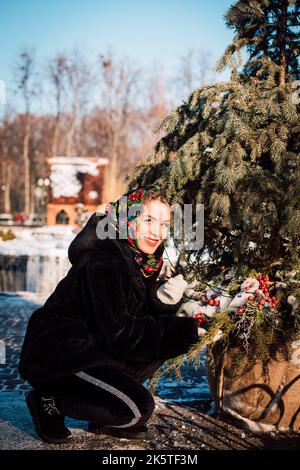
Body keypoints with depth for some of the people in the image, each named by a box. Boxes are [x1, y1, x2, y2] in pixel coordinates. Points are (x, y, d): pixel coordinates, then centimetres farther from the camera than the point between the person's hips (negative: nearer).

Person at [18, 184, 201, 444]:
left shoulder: (144, 258, 3)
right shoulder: (105, 261, -23)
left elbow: (144, 317, 3)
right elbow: (119, 335, -24)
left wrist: (164, 299, -19)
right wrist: (187, 329, -24)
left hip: (89, 349, 9)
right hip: (54, 355, -9)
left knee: (167, 334, 1)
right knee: (139, 407, -20)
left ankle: (103, 419, 7)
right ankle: (50, 400, -1)